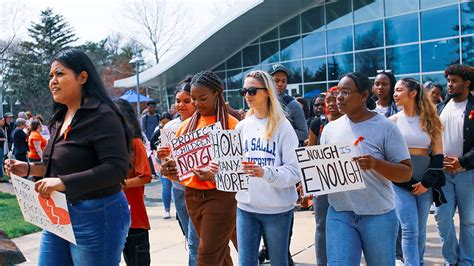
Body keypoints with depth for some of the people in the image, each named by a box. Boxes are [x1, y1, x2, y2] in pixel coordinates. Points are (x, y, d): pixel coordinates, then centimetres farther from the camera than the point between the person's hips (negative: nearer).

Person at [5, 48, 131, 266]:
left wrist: (63, 182, -30)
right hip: (58, 214, 9)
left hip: (96, 216, -8)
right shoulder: (60, 118, 11)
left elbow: (117, 168, -26)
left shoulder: (102, 116, -17)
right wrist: (30, 168, 6)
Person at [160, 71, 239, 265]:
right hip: (192, 196, 6)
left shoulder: (231, 124, -8)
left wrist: (215, 175, -27)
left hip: (220, 196, -5)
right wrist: (169, 169, -10)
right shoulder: (187, 124, 8)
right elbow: (178, 160, 13)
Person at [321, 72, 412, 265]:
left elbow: (406, 172, -8)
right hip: (339, 213, 3)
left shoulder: (385, 128, -7)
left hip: (379, 215, -2)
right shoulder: (330, 128, 5)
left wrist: (375, 164, -25)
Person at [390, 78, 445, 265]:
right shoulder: (393, 120, 2)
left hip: (425, 181, 2)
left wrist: (427, 182, -7)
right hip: (401, 181, -1)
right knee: (410, 229, -8)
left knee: (420, 230, 11)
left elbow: (437, 153, 3)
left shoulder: (429, 120, 4)